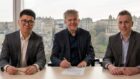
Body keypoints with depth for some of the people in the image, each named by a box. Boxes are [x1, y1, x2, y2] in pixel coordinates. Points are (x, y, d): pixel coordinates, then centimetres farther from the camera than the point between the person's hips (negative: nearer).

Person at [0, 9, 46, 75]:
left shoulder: (38, 39, -1)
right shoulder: (9, 37, -1)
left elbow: (41, 60, -10)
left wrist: (35, 67, -33)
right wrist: (7, 67, -30)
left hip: (32, 74, 0)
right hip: (14, 74, 1)